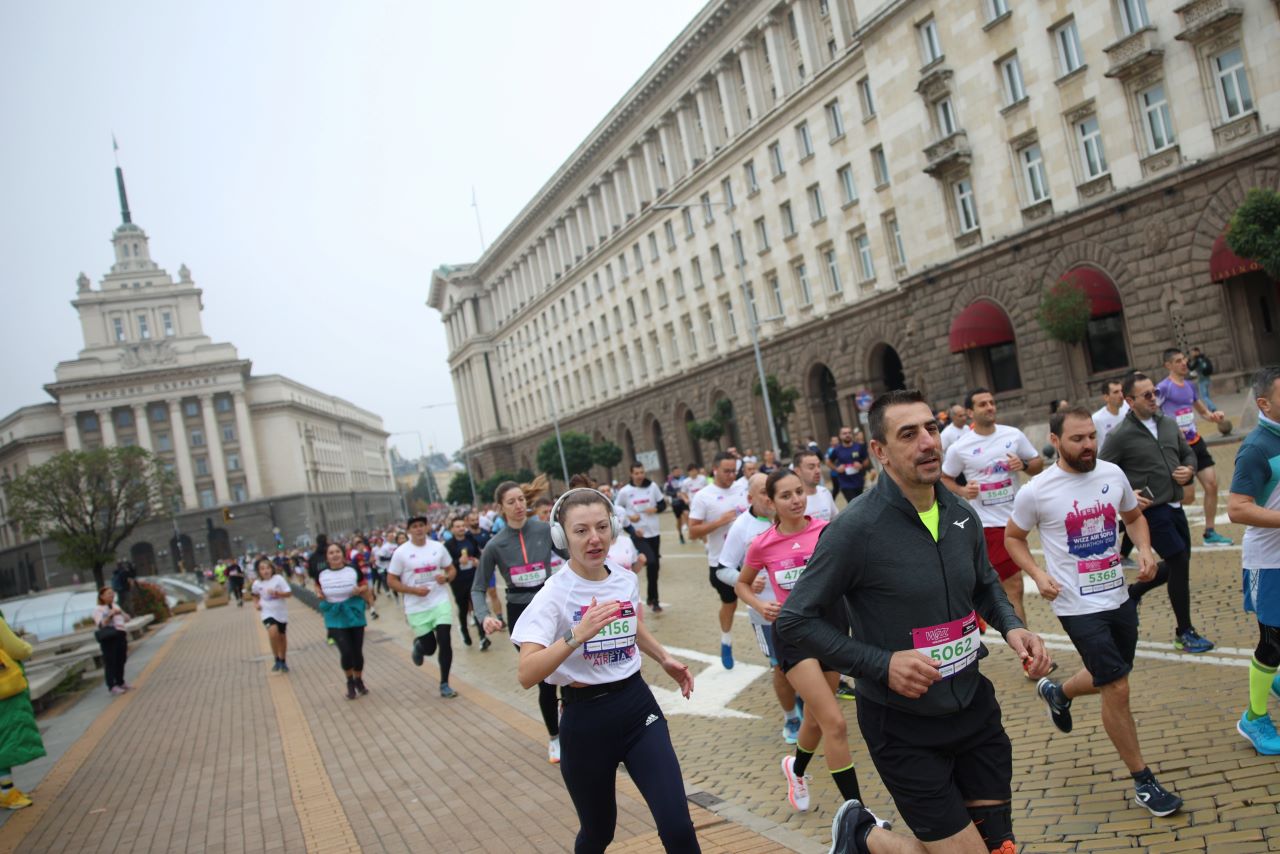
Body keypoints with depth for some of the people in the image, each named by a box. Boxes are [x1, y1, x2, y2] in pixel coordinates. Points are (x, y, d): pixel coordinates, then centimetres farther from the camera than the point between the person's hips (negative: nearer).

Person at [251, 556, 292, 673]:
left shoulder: (278, 578, -13)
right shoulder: (257, 583, -6)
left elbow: (289, 593, -13)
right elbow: (255, 595, 16)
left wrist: (277, 593, -26)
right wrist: (256, 604, -1)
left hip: (281, 613, 0)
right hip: (268, 613, 0)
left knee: (281, 636, 14)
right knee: (273, 633, -25)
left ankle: (283, 661, 34)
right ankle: (277, 660, -6)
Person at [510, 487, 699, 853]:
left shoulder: (626, 580, 0)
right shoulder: (554, 594, -17)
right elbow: (526, 675, -29)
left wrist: (664, 658, 15)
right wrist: (577, 635, -38)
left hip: (638, 705, 4)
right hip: (586, 718, -3)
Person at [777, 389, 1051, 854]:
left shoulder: (963, 514, -1)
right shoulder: (855, 528, -21)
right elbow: (794, 621, -16)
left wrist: (1012, 627, -2)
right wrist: (882, 664, -24)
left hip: (974, 706, 6)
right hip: (903, 727, -6)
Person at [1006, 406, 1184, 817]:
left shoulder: (1113, 474, -2)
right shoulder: (1036, 491, -15)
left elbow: (1134, 516, 15)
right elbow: (1013, 537, 0)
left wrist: (1144, 548, -4)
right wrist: (1038, 574, -15)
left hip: (1120, 597, 6)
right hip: (1079, 607, -6)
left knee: (1108, 678, 22)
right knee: (1117, 690, -4)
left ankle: (1057, 692, 53)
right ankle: (1143, 781, 14)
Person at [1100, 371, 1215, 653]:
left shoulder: (1169, 424, 6)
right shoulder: (1121, 436, -12)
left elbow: (1188, 453, 18)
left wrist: (1189, 471, -3)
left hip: (1174, 507, 7)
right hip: (1151, 511, -7)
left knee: (1176, 565, 14)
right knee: (1180, 562, -7)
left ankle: (1133, 592, 36)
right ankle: (1184, 633, 7)